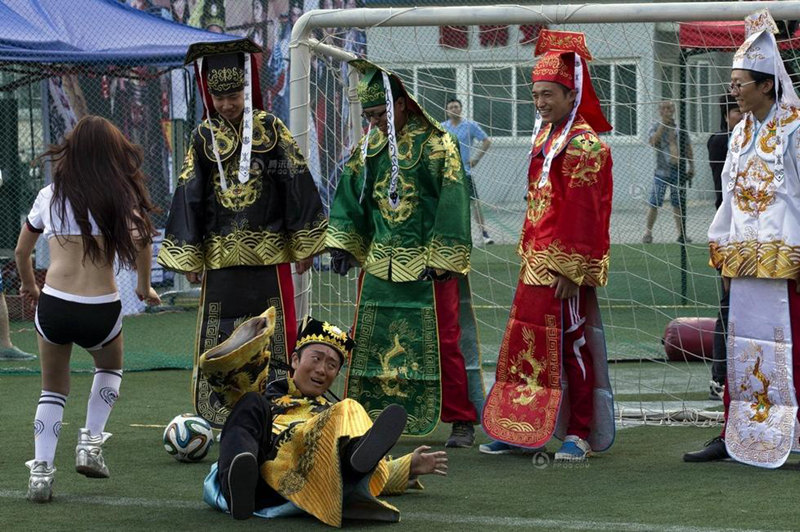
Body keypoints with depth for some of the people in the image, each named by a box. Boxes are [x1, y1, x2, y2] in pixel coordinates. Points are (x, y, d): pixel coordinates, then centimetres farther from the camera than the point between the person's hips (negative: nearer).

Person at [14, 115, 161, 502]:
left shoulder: (50, 195, 9)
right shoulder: (121, 194, 1)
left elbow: (21, 252, 20)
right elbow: (140, 241, -15)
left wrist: (29, 286, 39)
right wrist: (144, 287, 1)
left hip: (53, 306, 1)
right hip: (101, 311, -1)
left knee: (53, 389, 22)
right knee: (110, 367, 32)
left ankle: (41, 471, 9)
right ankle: (90, 442, 18)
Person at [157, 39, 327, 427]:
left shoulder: (270, 129, 1)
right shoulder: (204, 137, 5)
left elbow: (297, 184, 2)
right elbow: (189, 195, 7)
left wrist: (304, 244, 1)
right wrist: (188, 256, 4)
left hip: (269, 250, -1)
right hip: (220, 255, 2)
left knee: (275, 332, 2)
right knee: (218, 337, 1)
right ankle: (219, 415, 6)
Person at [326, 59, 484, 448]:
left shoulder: (436, 145, -9)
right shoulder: (370, 147, 9)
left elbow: (452, 204, -13)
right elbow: (349, 194, 14)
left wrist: (441, 259, -16)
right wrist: (341, 243, 5)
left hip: (428, 266, -6)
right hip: (378, 262, 6)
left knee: (443, 341, -4)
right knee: (369, 341, 7)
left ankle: (462, 420, 4)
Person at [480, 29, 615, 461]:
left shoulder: (583, 143, -13)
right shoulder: (546, 135, 14)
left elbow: (582, 212, -17)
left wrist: (571, 271, -20)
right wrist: (529, 253, 16)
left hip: (564, 264, -9)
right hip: (537, 258, 9)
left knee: (571, 344, -2)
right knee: (526, 341, 10)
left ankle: (580, 434, 5)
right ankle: (520, 430, 17)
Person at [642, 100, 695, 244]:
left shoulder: (680, 127, 7)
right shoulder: (656, 126, 3)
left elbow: (688, 149, 12)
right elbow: (652, 141, -16)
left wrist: (691, 167, 6)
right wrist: (663, 125, -18)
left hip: (678, 171, 2)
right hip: (661, 171, -2)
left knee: (678, 204, 5)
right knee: (654, 204, -5)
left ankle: (681, 233, 10)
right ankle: (648, 233, 4)